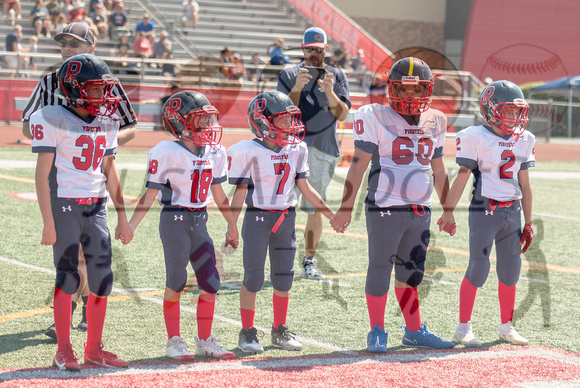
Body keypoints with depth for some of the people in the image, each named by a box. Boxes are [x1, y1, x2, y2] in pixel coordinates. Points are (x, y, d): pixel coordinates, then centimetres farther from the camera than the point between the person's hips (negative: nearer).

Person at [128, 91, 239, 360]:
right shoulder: (167, 153, -12)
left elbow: (218, 193, 17)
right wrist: (131, 225, -14)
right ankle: (174, 341, 11)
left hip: (200, 221, 6)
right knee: (175, 282, -1)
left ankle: (205, 341, 18)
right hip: (174, 220, -6)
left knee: (210, 284, 5)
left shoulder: (214, 153, 6)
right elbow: (151, 194, -8)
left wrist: (232, 225, 23)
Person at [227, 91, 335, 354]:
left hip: (286, 219, 5)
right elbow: (240, 192, -8)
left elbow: (305, 189, 12)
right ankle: (247, 333, 9)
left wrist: (332, 215, 13)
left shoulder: (297, 150, 5)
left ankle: (280, 331, 22)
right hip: (257, 218, -5)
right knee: (253, 278, -2)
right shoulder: (248, 151, -10)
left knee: (284, 279, 10)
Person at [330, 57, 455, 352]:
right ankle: (377, 333, 9)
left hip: (421, 210, 5)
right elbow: (359, 165, -6)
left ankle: (414, 331, 23)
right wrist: (346, 207, -10)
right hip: (385, 208, -5)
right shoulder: (375, 118, -4)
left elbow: (439, 170, 20)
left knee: (411, 271, 13)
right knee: (380, 269, -1)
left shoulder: (434, 122, 12)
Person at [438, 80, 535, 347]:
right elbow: (462, 177, -6)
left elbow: (525, 185, 14)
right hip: (484, 211, -5)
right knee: (478, 269, -5)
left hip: (512, 212, 6)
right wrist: (448, 212, -9)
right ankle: (463, 329, 5)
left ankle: (506, 327, 21)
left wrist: (528, 222, 14)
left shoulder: (523, 140, 9)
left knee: (510, 270, 8)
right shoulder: (476, 138, -8)